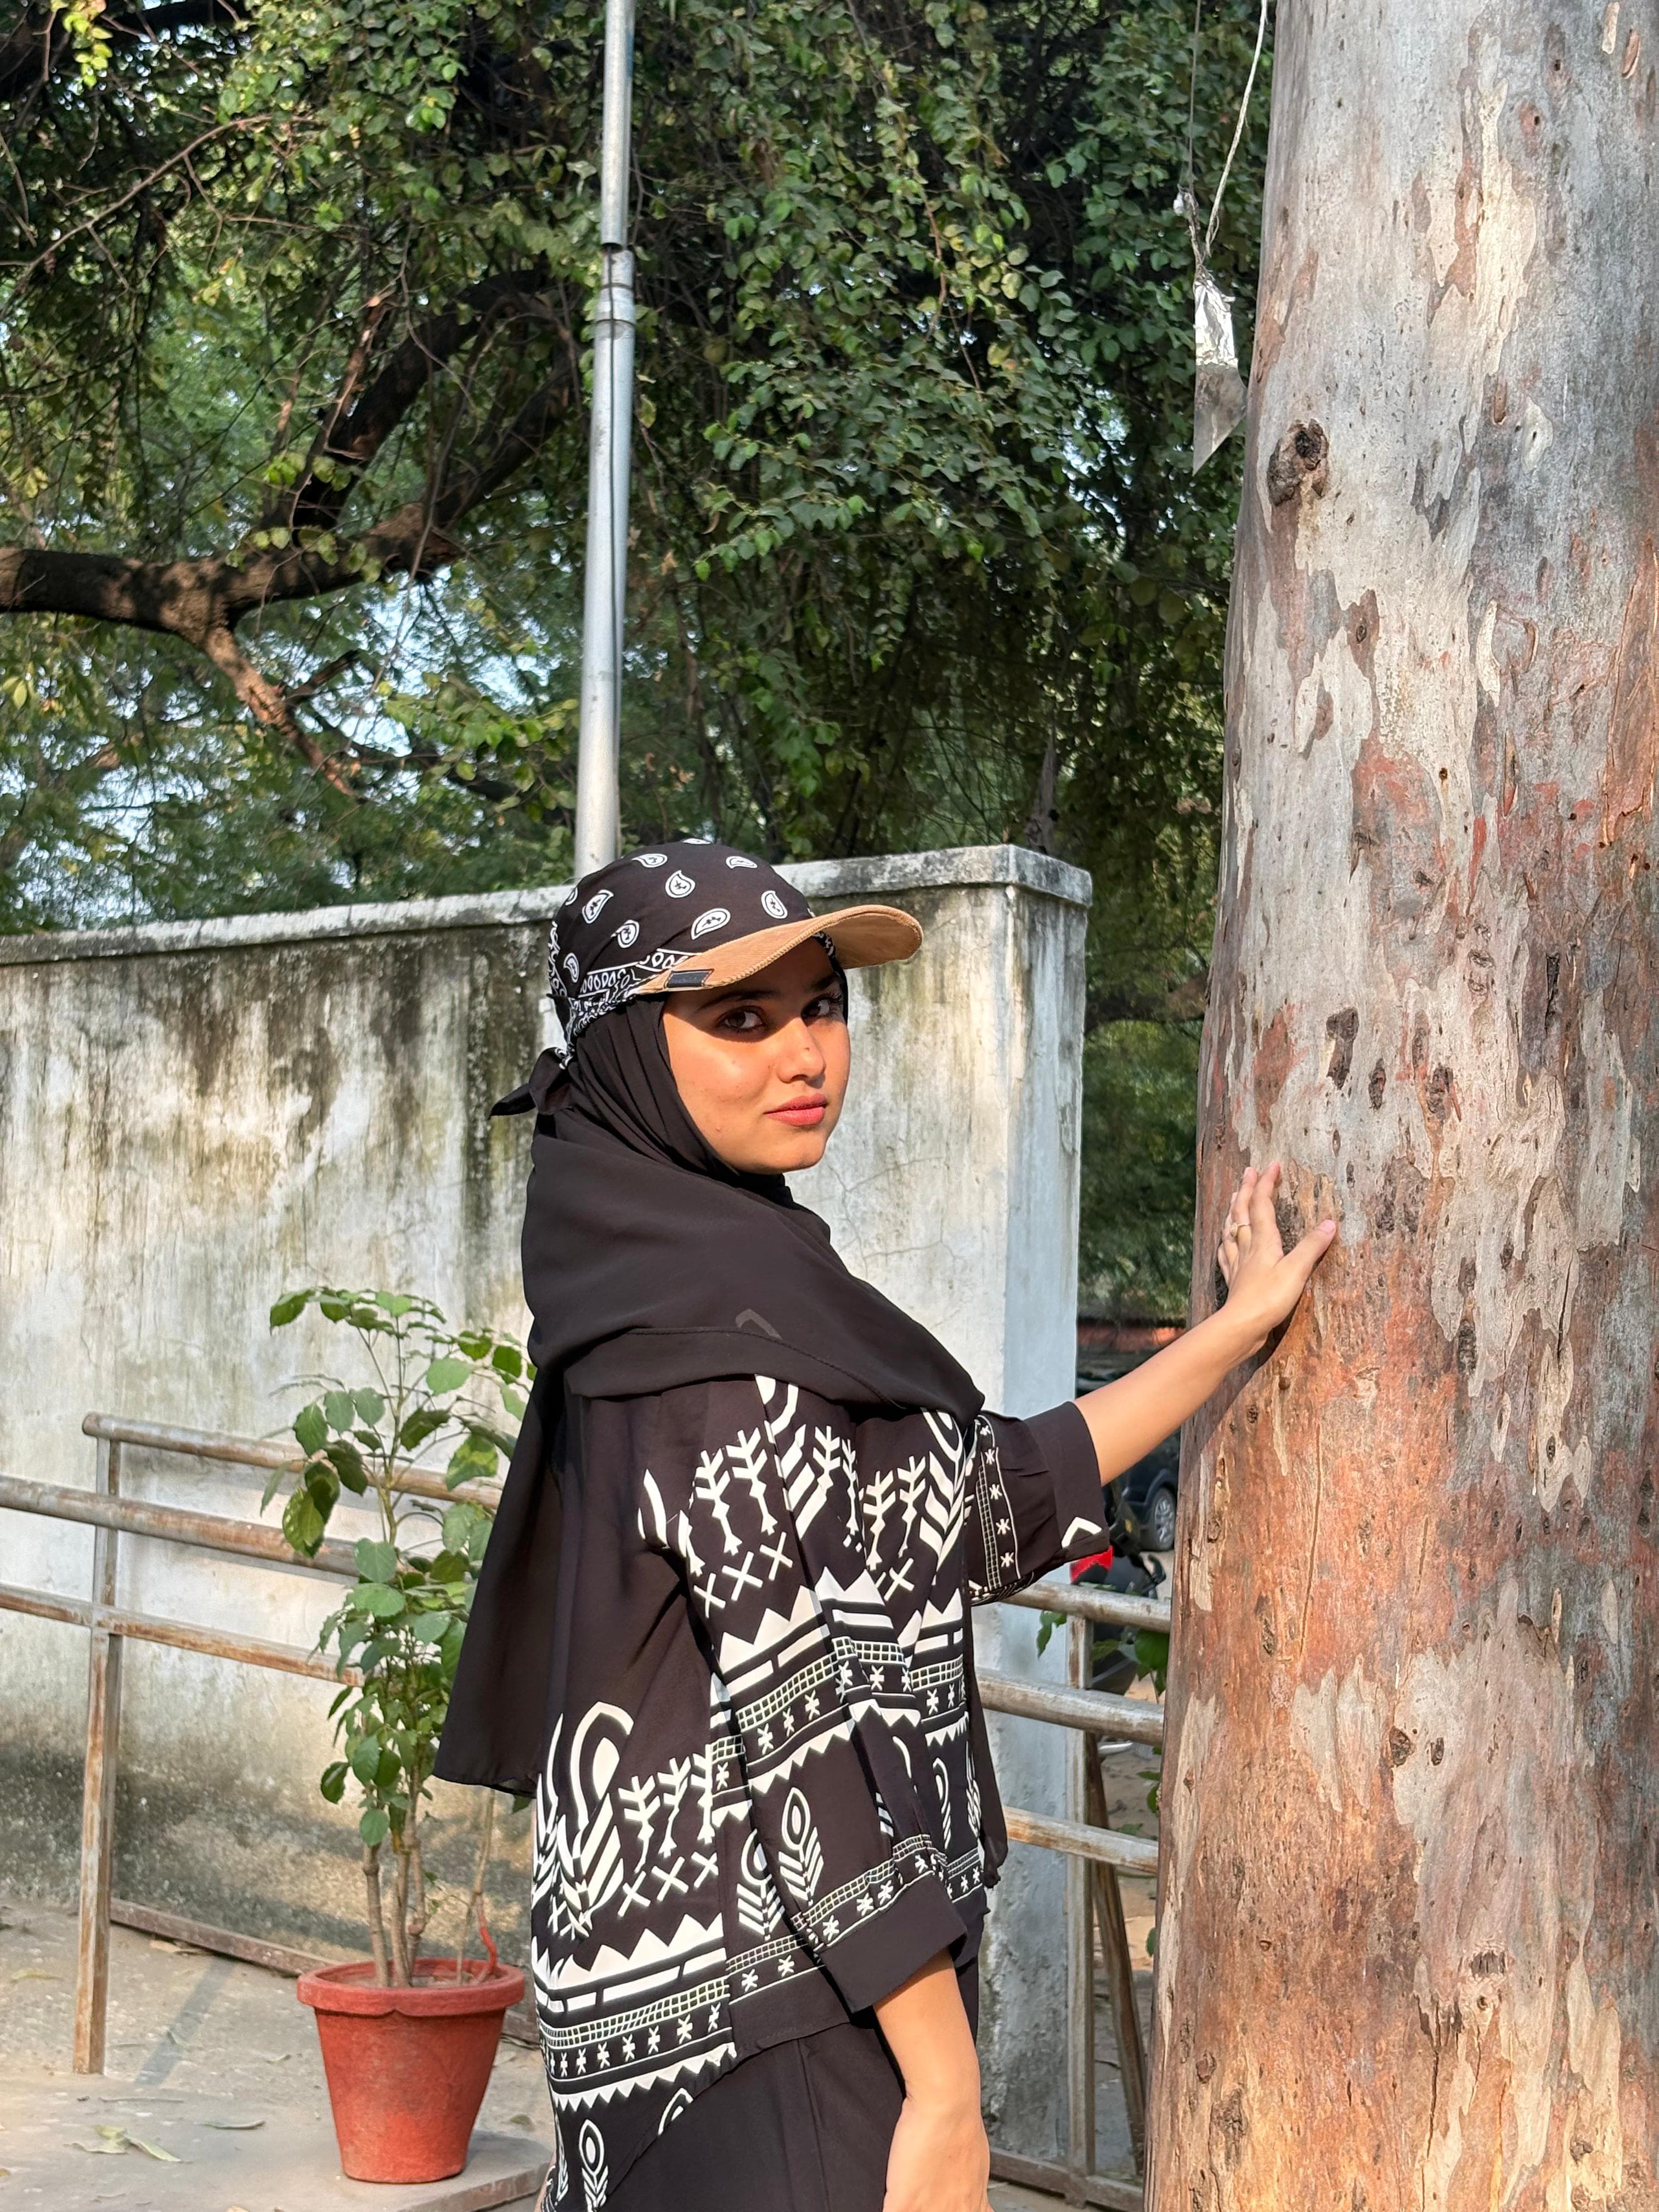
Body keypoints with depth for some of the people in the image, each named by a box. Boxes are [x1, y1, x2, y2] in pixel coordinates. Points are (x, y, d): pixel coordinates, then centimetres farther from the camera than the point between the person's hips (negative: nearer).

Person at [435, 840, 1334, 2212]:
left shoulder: (655, 1274, 10)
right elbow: (807, 1711, -22)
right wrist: (944, 2083, -19)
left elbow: (994, 1495, 15)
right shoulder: (725, 1324, -19)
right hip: (767, 2008, -9)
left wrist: (1241, 1325, 22)